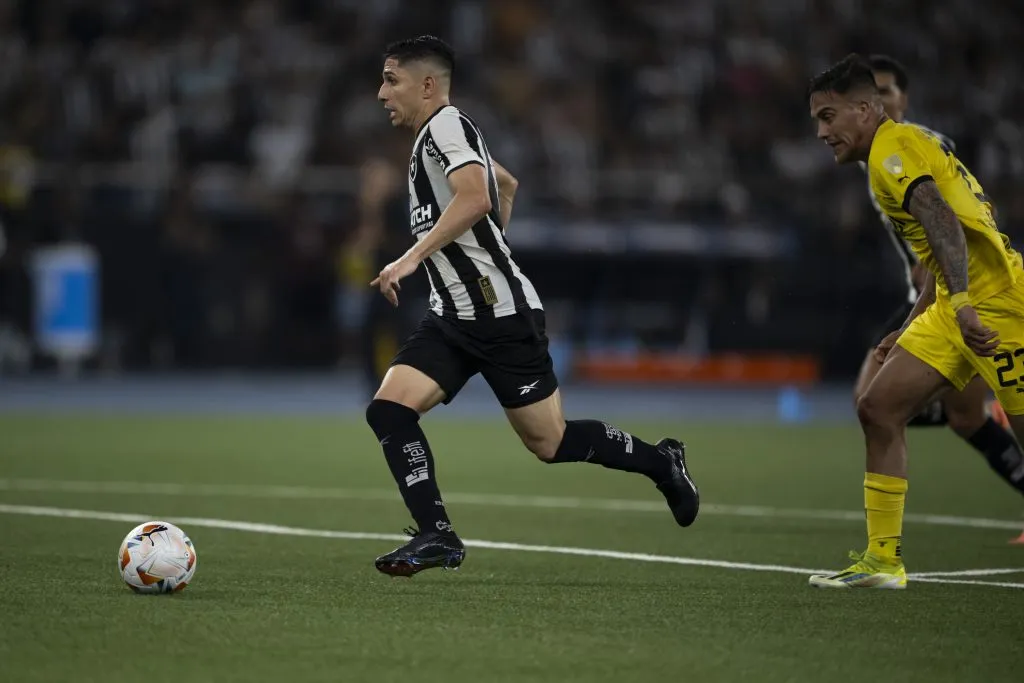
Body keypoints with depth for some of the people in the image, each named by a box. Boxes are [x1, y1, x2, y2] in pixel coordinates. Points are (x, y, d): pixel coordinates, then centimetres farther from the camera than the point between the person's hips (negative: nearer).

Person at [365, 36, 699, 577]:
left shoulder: (447, 124, -12)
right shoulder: (435, 136, 17)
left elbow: (475, 197, -30)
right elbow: (507, 184, 33)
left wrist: (413, 256, -32)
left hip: (502, 314, -9)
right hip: (451, 317, 9)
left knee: (550, 442, -1)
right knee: (388, 409, -9)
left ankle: (660, 463, 21)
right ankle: (436, 536, -9)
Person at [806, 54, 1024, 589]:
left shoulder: (893, 147, -10)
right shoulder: (908, 146, 20)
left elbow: (943, 221, -27)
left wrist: (963, 301, -38)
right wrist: (910, 330, 30)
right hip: (959, 306, 10)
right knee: (878, 408, 3)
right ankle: (883, 559, 4)